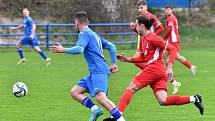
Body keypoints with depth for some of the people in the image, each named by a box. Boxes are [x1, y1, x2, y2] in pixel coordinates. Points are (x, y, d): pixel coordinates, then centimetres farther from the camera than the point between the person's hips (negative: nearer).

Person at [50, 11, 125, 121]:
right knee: (74, 92, 8)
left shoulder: (84, 33, -3)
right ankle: (95, 109, -6)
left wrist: (64, 50, -17)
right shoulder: (94, 35, 24)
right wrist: (114, 63, 23)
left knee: (100, 97, -26)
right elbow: (111, 46, 25)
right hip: (94, 72, 10)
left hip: (99, 71, -10)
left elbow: (79, 49, -20)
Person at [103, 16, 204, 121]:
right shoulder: (143, 39, 20)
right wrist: (128, 59, 16)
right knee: (163, 101, -2)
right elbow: (142, 58, 28)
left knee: (130, 88, -7)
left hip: (154, 68, -9)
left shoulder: (152, 38, -8)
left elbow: (172, 49, -9)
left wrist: (169, 67, -17)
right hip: (160, 72, 9)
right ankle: (193, 99, -2)